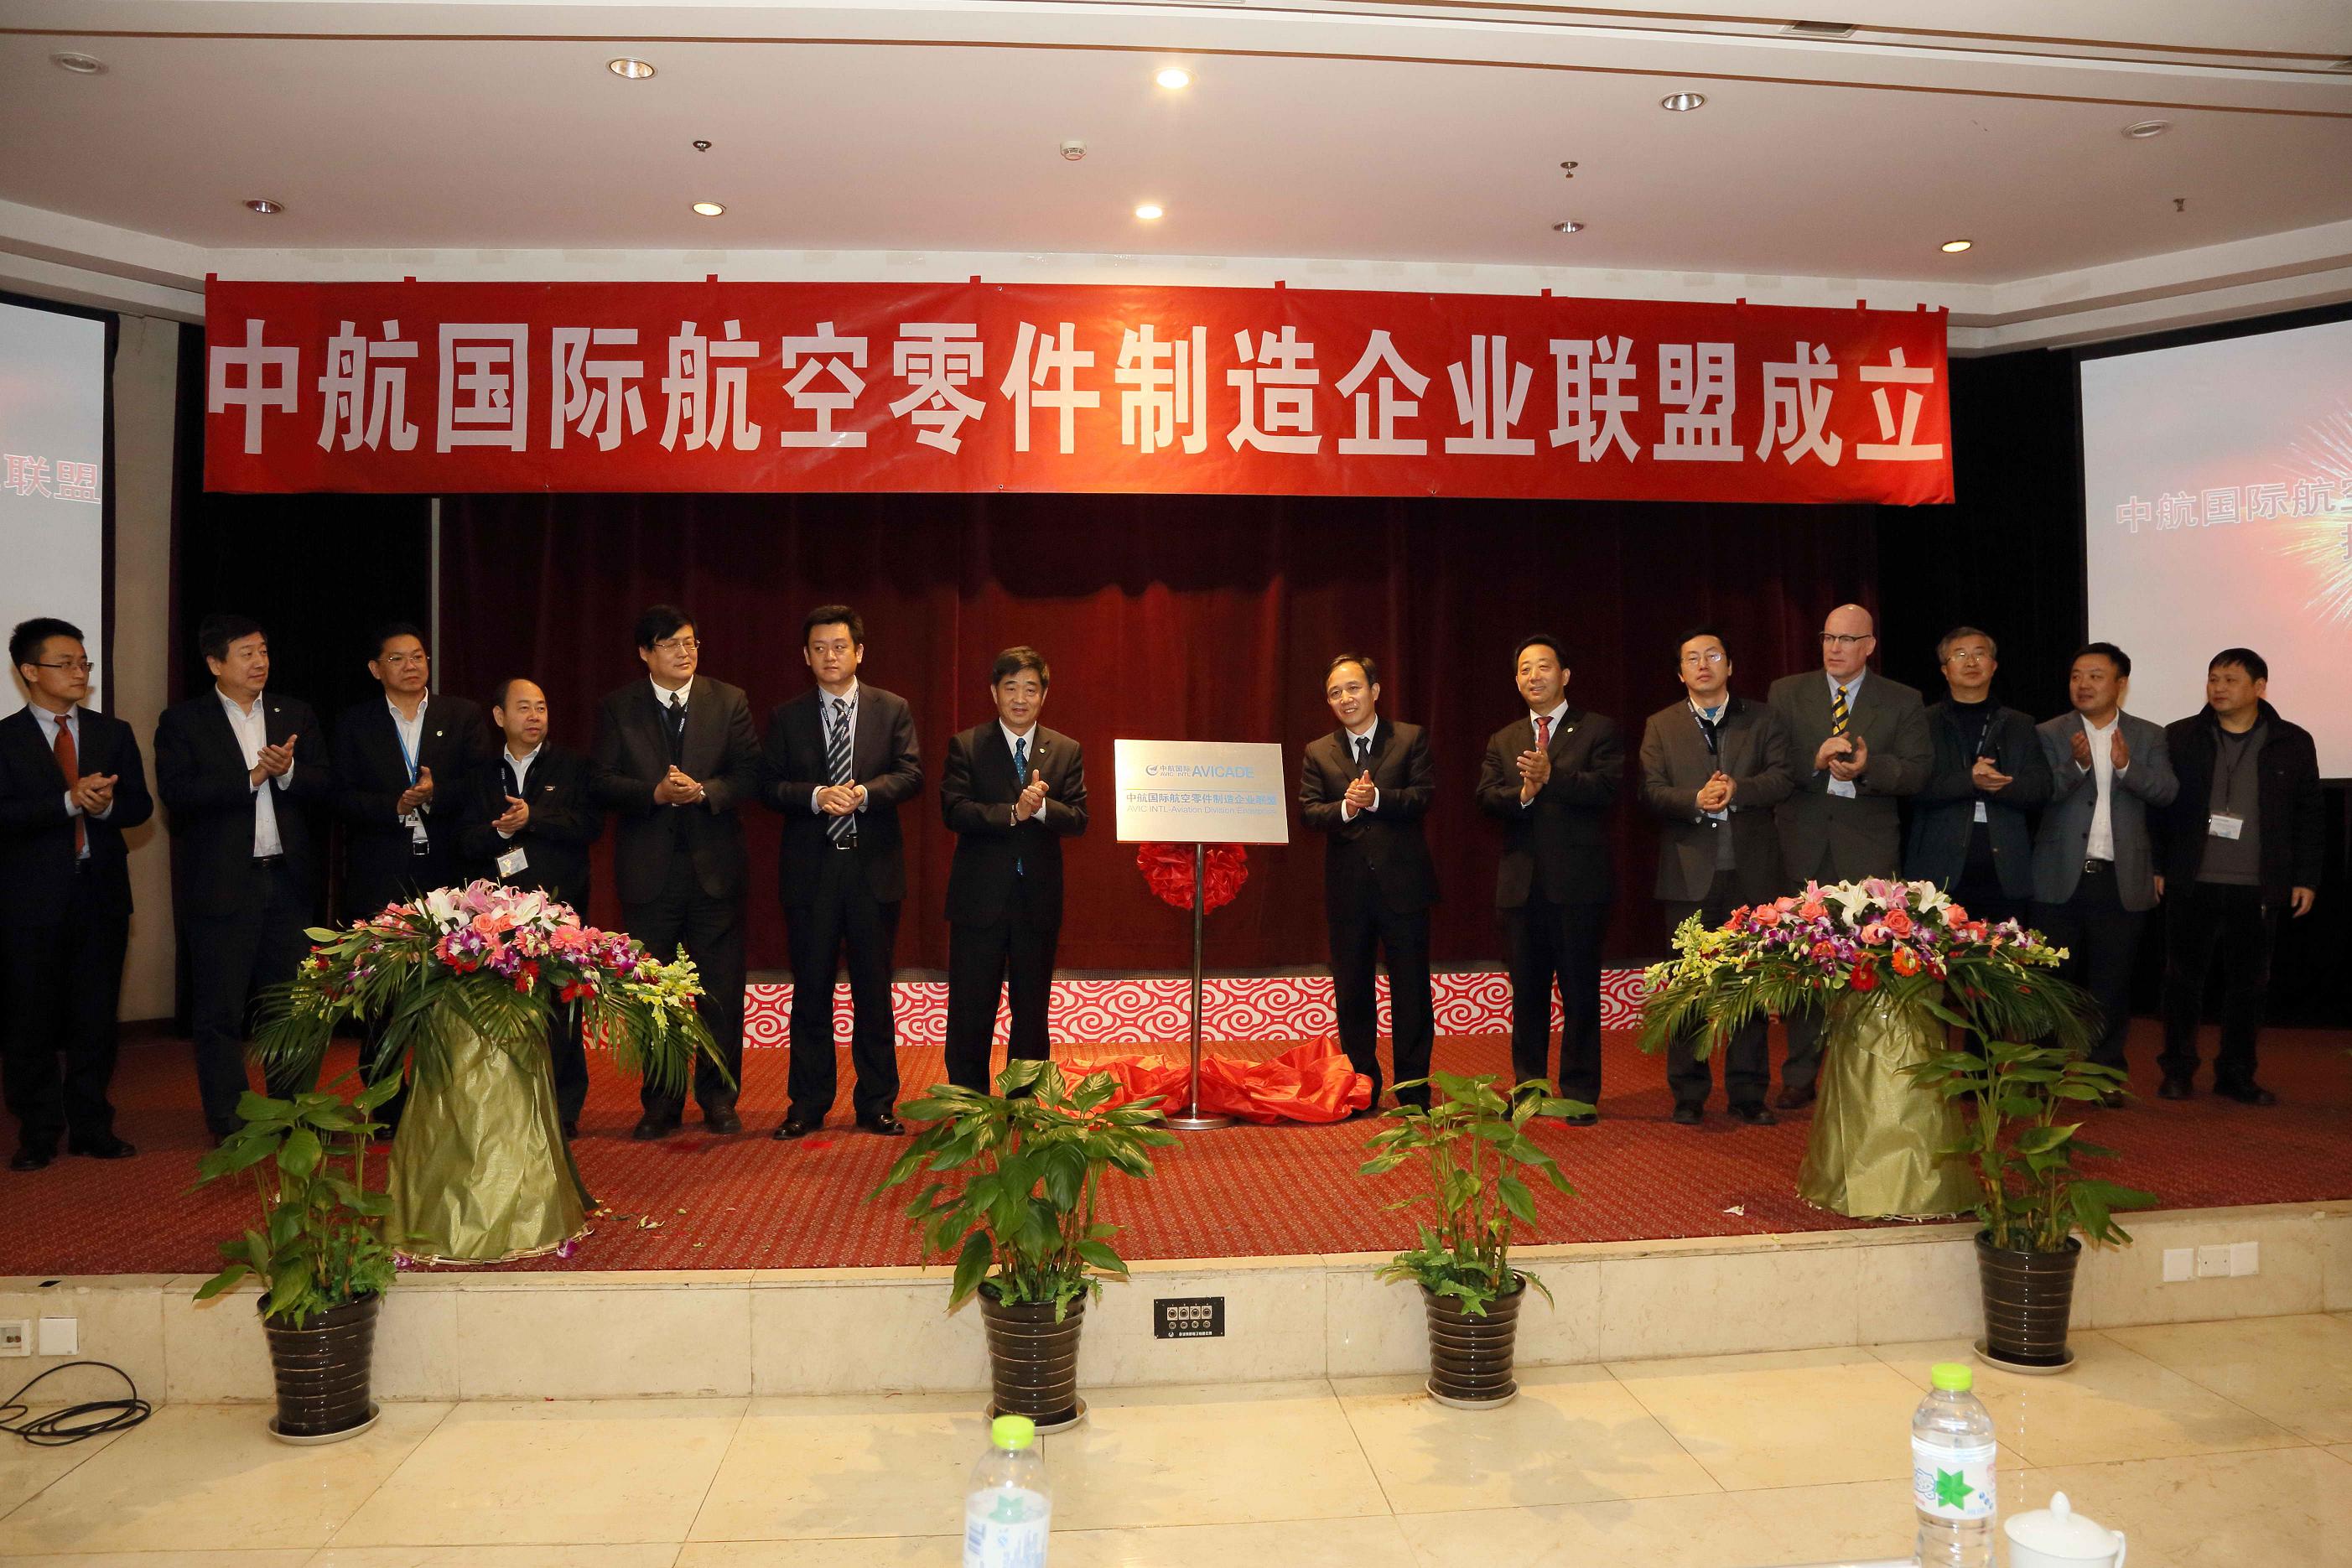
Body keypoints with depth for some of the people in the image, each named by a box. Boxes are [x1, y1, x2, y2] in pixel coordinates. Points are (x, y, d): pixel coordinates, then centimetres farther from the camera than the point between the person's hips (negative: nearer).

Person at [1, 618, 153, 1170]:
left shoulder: (114, 734, 12)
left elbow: (141, 807, 7)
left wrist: (106, 805, -13)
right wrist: (69, 801, -21)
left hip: (101, 892, 3)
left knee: (96, 1018, 6)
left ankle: (92, 1128, 16)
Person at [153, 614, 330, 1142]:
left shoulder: (296, 714, 11)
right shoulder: (181, 721, 0)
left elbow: (323, 783, 4)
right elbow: (177, 793, -12)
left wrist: (288, 771, -15)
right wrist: (252, 778, -17)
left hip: (287, 879, 3)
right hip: (220, 884, -3)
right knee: (220, 1009, 4)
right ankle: (228, 1121, 14)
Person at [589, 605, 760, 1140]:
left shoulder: (730, 701, 4)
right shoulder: (617, 708, 4)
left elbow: (748, 774, -1)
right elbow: (599, 782, -1)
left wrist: (704, 790, -18)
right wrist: (655, 792, -17)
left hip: (714, 867, 0)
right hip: (648, 870, 0)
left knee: (721, 991, 4)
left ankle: (718, 1098, 16)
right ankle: (660, 1104, 19)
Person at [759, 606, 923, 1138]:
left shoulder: (893, 709, 6)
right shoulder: (786, 718, 7)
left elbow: (911, 775, -3)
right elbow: (769, 784, 0)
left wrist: (864, 792, -20)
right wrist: (817, 796, -18)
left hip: (874, 867, 0)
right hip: (809, 869, 0)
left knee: (873, 990, 6)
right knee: (811, 990, 6)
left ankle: (877, 1103, 16)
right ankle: (808, 1105, 16)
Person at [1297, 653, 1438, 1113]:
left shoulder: (1411, 738, 2)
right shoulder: (1317, 753, 8)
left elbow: (1424, 796, -9)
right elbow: (1308, 811, -2)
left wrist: (1376, 798, -24)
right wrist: (1345, 808, -21)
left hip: (1403, 883, -2)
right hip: (1347, 889, 3)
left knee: (1412, 989, 3)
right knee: (1352, 992, 10)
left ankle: (1413, 1089, 13)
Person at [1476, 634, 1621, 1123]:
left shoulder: (1597, 731, 3)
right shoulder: (1503, 741, 16)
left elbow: (1608, 788, -13)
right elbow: (1485, 796, 1)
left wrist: (1552, 776, -25)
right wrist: (1522, 793, -19)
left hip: (1578, 881, -4)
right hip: (1521, 882, 4)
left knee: (1580, 991, 1)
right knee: (1527, 991, 10)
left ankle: (1580, 1093, 9)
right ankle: (1528, 1088, 20)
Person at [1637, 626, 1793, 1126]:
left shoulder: (1763, 719, 10)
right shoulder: (1660, 726, 10)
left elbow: (1784, 777, -3)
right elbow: (1651, 791, -2)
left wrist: (1737, 790, -19)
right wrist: (1697, 800, -20)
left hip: (1751, 873, 0)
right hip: (1688, 874, 0)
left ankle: (1748, 1094, 12)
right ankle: (1689, 1095, 11)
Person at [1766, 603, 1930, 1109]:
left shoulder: (1903, 701, 6)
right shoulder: (1786, 693, 8)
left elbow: (1917, 771, -3)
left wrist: (1867, 768, -21)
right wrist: (1815, 761, -18)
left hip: (1868, 849, -1)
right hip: (1802, 848, 1)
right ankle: (1799, 1078, 13)